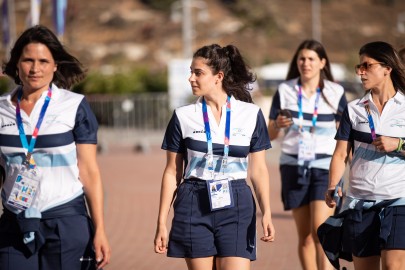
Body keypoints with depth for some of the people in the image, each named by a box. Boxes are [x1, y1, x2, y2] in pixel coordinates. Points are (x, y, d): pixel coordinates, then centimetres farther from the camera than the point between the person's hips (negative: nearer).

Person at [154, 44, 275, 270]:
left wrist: (266, 213, -5)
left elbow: (259, 170, 6)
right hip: (195, 208, 1)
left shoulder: (251, 115, 3)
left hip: (236, 208, -1)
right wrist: (162, 223, 4)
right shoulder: (183, 116, 4)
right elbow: (172, 172, 6)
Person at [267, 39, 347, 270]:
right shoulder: (284, 91, 2)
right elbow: (271, 134, 5)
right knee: (304, 235, 5)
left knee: (320, 230, -16)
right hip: (293, 166, 2)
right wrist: (278, 125, -17)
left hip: (325, 167, -2)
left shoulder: (336, 93, -1)